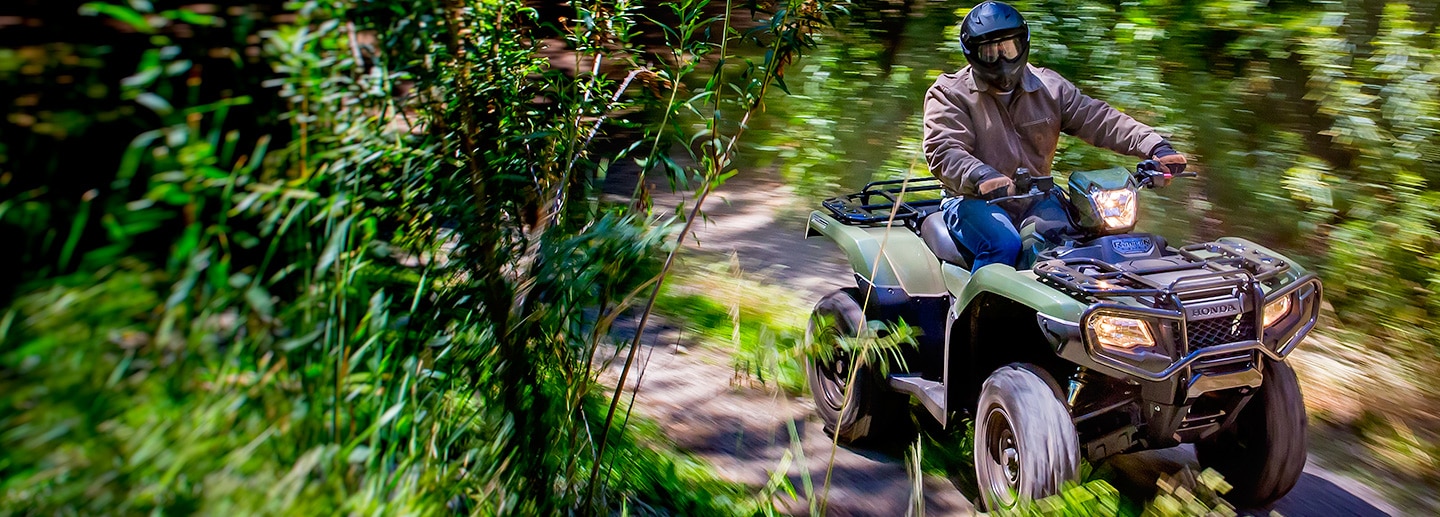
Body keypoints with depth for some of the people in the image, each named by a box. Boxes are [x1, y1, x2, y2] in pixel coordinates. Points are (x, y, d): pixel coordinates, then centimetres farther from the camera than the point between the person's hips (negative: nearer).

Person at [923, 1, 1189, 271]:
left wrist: (1154, 146, -10)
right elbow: (943, 151, -16)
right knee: (1004, 244, -34)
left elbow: (1098, 120, 5)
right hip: (974, 199, -4)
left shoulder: (1049, 87, 11)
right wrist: (981, 176, -37)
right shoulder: (949, 93, -1)